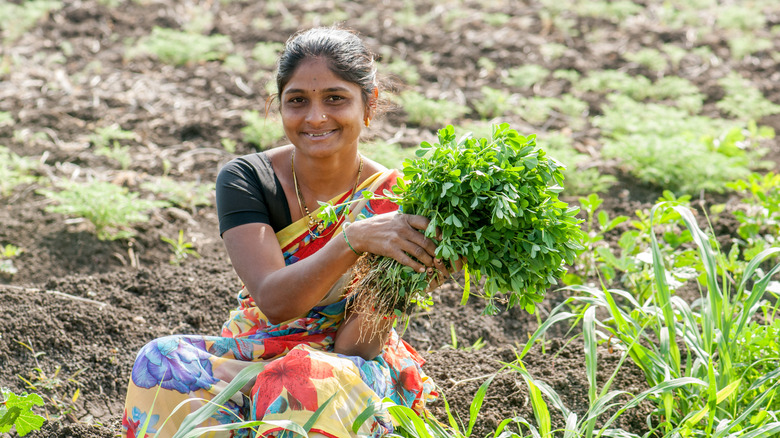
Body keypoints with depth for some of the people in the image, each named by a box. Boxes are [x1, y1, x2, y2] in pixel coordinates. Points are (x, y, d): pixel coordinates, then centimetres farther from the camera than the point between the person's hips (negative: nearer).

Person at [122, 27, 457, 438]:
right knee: (164, 361, -28)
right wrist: (355, 238, -38)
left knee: (306, 384, -38)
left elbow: (357, 346, -14)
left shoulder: (395, 202, -11)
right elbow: (273, 301, -23)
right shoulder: (245, 178, -7)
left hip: (353, 375, -2)